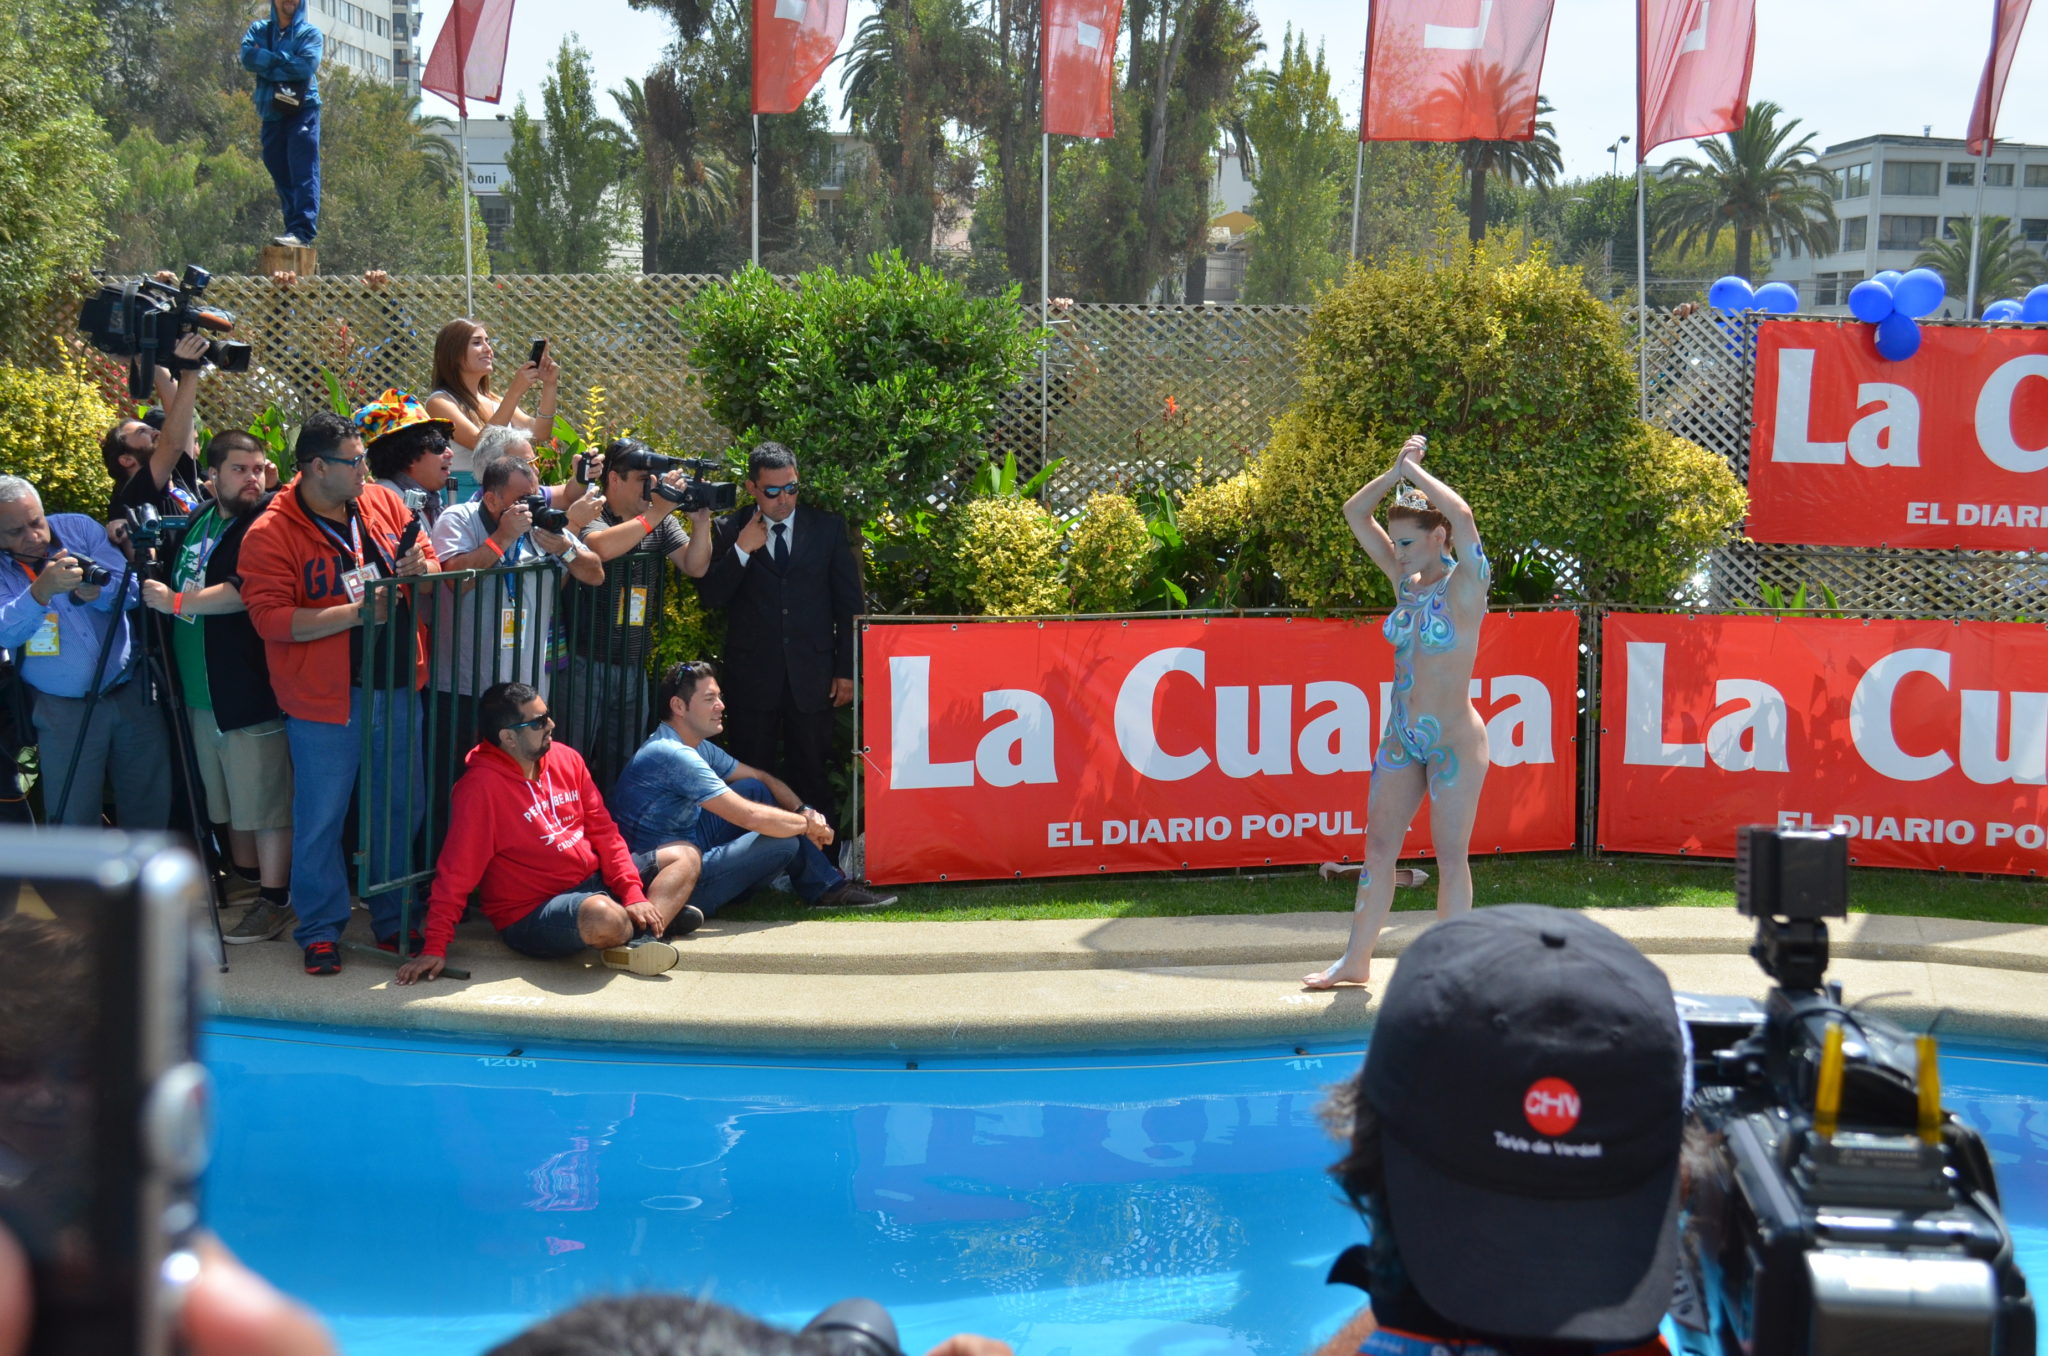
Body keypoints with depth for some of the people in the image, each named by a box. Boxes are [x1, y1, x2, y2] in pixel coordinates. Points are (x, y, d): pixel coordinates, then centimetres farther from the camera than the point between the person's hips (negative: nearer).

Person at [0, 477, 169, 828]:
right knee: (71, 821, -2)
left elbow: (132, 590, -6)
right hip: (64, 710, -2)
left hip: (133, 693, 2)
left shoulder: (79, 528, 0)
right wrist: (42, 590, -39)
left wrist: (95, 592, -26)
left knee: (152, 811, 9)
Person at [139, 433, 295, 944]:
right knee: (229, 798, 18)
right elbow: (175, 580, 31)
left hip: (250, 686, -8)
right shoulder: (197, 522, 14)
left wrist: (175, 602, -15)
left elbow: (245, 592, -23)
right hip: (201, 690, 8)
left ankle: (275, 899, 4)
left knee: (264, 798, -3)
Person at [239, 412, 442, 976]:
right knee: (321, 819, 3)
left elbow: (433, 564, 16)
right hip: (325, 698, -5)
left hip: (398, 687, 5)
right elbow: (270, 618, -17)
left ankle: (393, 919, 29)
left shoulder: (384, 503, 5)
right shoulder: (270, 534, -11)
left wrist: (420, 567, -9)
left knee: (401, 807, 14)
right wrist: (355, 614, -23)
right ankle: (320, 931, 17)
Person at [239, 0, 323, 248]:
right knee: (281, 174, 6)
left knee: (304, 172, -14)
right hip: (271, 114, 5)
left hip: (302, 112, -5)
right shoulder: (259, 30, 15)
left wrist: (265, 63, -6)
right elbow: (247, 57, -4)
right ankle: (293, 227, 11)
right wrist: (284, 61, -10)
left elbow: (306, 66, -13)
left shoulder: (310, 33, 5)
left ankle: (303, 230, -22)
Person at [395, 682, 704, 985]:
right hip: (533, 913, -8)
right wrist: (434, 948, -24)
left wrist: (633, 895, -5)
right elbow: (456, 871, -20)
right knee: (603, 915, -39)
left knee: (684, 856, 5)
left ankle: (640, 941, -17)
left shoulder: (565, 759, 2)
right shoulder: (481, 786, -19)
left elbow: (603, 831, 7)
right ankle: (664, 913, -6)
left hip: (593, 881, 8)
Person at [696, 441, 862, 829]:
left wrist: (846, 670, 3)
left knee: (813, 777, 4)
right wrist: (741, 550, -14)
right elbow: (710, 596, -2)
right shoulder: (730, 531, 4)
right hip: (753, 676, 0)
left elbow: (848, 603, 7)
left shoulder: (829, 528, 5)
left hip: (811, 676, 0)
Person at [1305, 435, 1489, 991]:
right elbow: (1355, 513, 10)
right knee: (1378, 849, 9)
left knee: (1450, 856, 0)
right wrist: (1396, 471, -3)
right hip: (1402, 736, 7)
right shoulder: (1407, 580, 7)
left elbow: (1462, 516, -31)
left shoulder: (1465, 583, -12)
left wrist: (1414, 470, -19)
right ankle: (1357, 960, 18)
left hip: (1454, 738, -7)